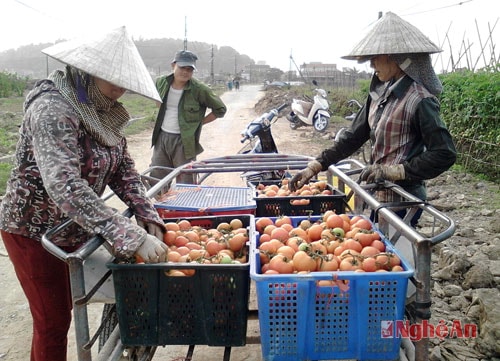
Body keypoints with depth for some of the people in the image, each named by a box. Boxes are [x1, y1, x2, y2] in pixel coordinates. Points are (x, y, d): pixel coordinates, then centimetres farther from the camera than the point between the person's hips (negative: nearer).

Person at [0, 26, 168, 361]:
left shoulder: (104, 111, -2)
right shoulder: (52, 110, -27)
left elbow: (124, 170, 0)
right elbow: (65, 187, -40)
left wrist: (149, 218, -14)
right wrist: (135, 238, -44)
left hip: (72, 230, 7)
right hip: (33, 232, -7)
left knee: (63, 309, 20)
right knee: (53, 322, 5)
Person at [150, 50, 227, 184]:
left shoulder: (199, 89, -13)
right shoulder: (161, 82, 1)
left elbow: (220, 109, -4)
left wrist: (198, 122, -6)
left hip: (184, 141, -4)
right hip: (162, 137, 5)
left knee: (186, 183, 2)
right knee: (155, 179, 11)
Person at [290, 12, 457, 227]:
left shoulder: (418, 100, -17)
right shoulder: (379, 93, 5)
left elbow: (444, 154, -17)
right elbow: (353, 137, 8)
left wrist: (392, 171, -21)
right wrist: (314, 167, 2)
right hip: (379, 195, 7)